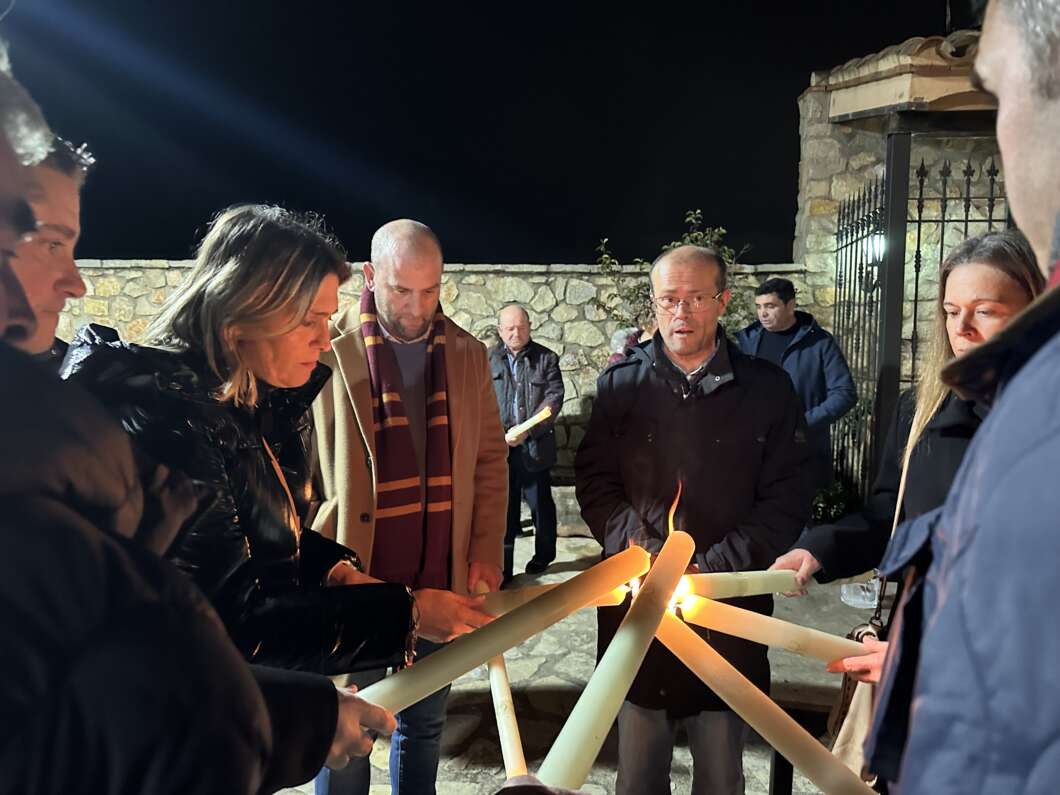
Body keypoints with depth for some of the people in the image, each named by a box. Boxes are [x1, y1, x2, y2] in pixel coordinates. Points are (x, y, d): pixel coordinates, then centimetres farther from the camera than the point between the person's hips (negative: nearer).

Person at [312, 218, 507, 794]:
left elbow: (490, 458, 10)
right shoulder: (327, 351, -10)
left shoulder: (467, 354, 4)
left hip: (442, 585, 4)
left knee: (424, 724, 20)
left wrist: (486, 551, 0)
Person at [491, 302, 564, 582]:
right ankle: (502, 567, 15)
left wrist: (526, 430, -18)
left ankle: (543, 555, 31)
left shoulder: (546, 359, 1)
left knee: (541, 504, 12)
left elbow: (554, 397, -7)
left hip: (535, 447, -1)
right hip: (500, 448, 1)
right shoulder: (489, 360, 5)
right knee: (503, 507, 6)